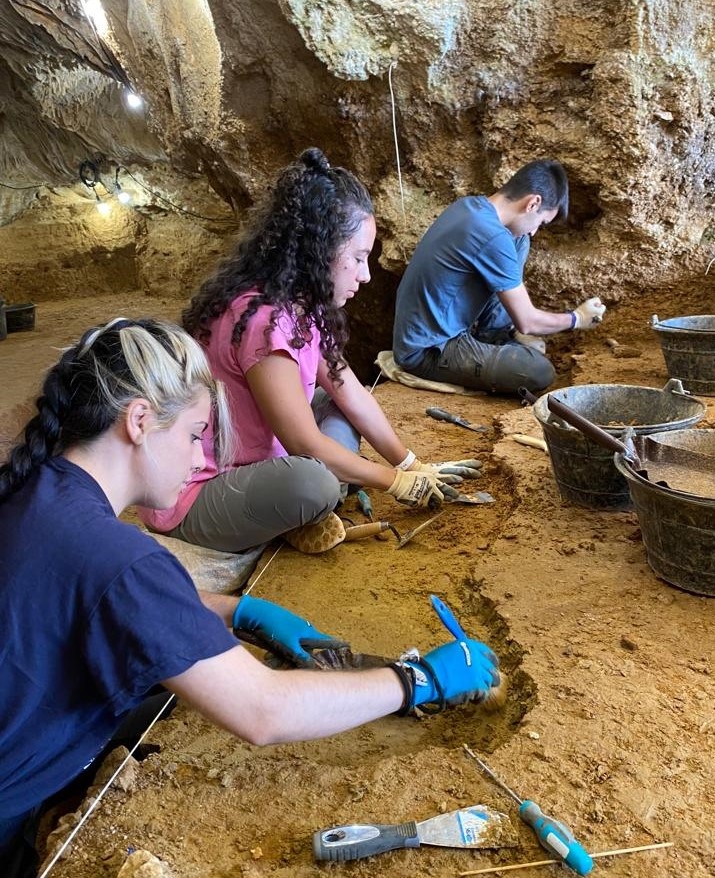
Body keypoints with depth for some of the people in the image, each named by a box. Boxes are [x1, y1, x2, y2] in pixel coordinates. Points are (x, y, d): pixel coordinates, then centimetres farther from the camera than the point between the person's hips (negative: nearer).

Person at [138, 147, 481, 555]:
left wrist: (413, 465, 5)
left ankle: (303, 519, -4)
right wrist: (396, 481, -10)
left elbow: (352, 393, 6)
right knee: (312, 482, -36)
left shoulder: (298, 302, 0)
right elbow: (307, 446, -23)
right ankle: (304, 515, -2)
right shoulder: (263, 319, -28)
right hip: (192, 500, -10)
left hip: (247, 469, 10)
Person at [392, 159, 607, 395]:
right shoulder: (493, 238, -24)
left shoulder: (468, 204, 3)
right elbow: (527, 322, -16)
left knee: (518, 241, 8)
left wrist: (515, 329, 13)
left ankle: (486, 341, 11)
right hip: (427, 353, -9)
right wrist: (577, 319, 4)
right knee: (540, 373, -23)